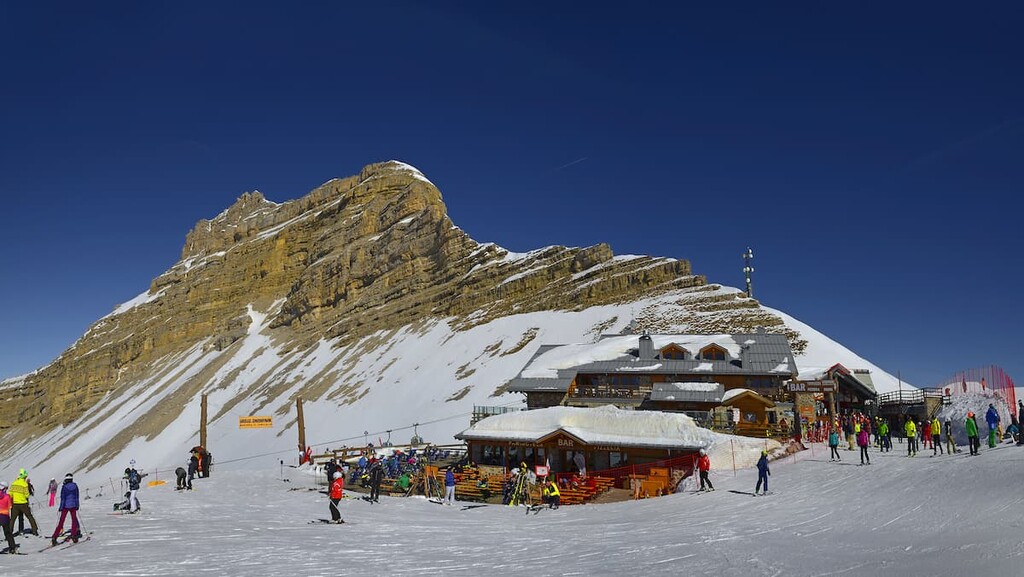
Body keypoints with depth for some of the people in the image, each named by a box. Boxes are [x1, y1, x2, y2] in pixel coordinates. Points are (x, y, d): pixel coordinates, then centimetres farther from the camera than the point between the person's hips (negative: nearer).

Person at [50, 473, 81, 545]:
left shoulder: (64, 487, -8)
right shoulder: (75, 486, 0)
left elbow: (63, 498, -9)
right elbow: (77, 497, 6)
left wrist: (61, 508, -4)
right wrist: (77, 506, 14)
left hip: (65, 506, -2)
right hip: (73, 506, 2)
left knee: (61, 522, 4)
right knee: (74, 520, 12)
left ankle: (54, 538, 1)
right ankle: (74, 535, 9)